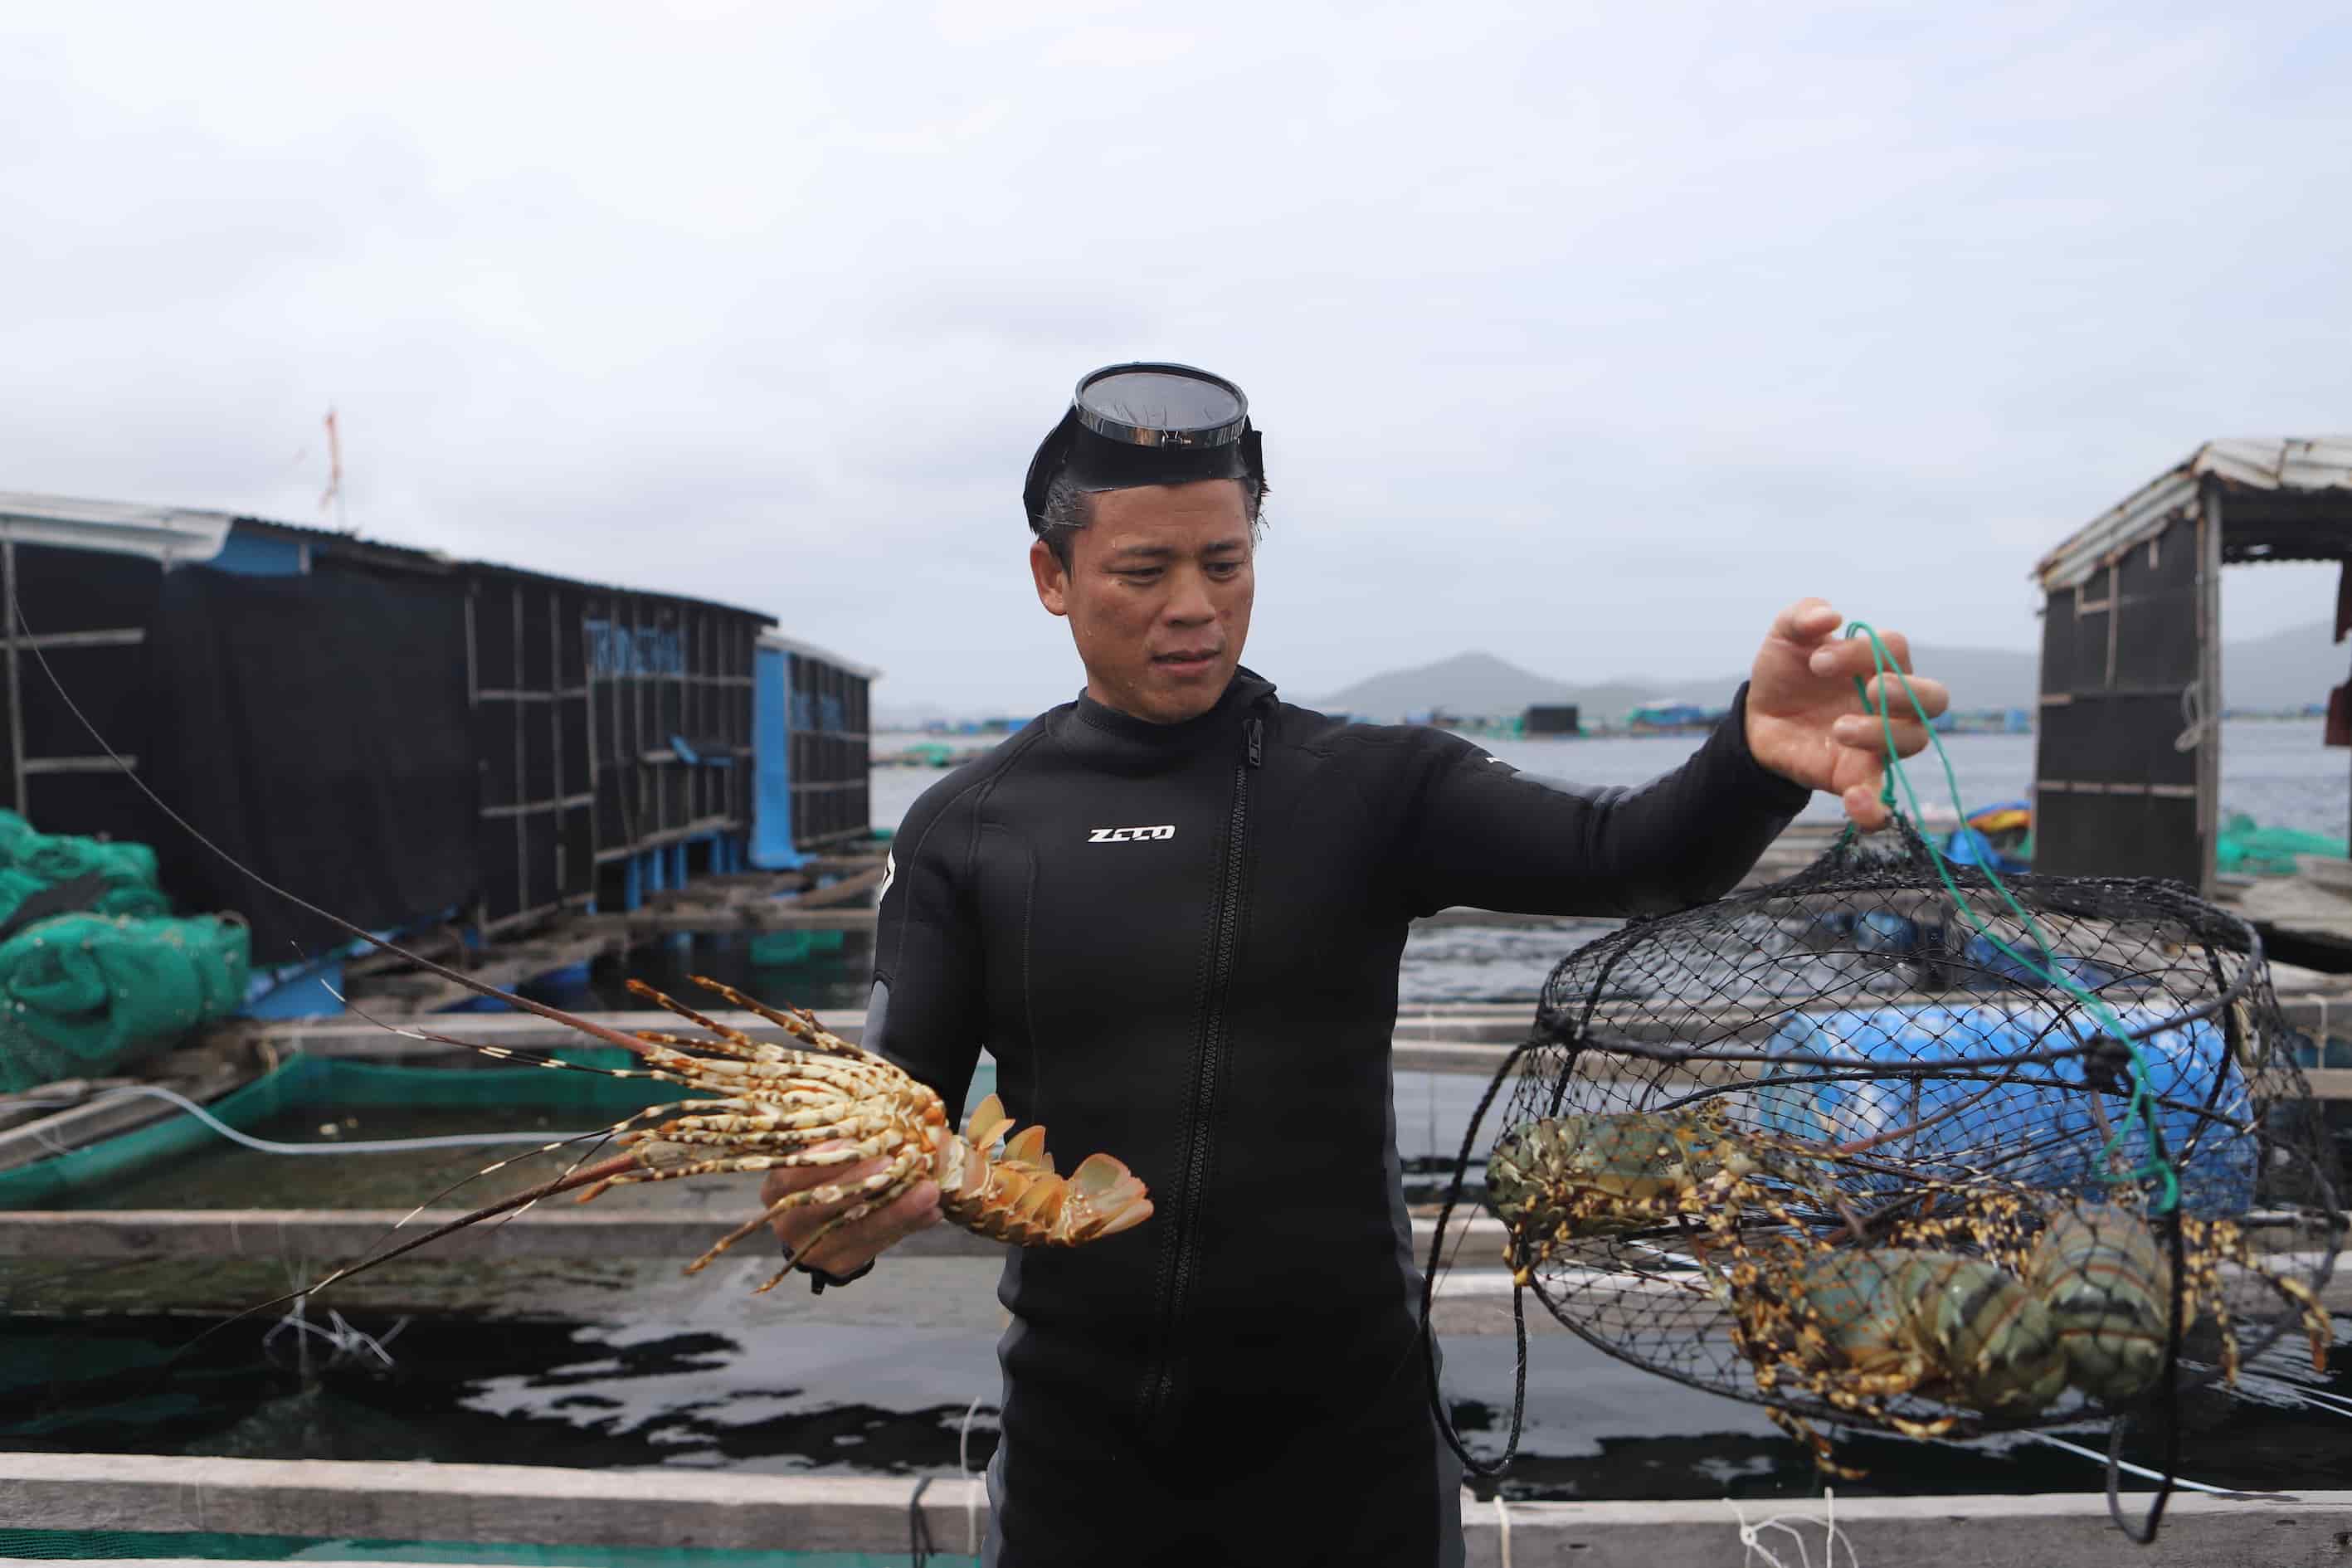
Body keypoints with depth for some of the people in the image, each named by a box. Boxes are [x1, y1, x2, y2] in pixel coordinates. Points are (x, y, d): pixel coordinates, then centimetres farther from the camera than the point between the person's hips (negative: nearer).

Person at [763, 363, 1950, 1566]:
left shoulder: (1375, 787, -4)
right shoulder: (967, 831, -2)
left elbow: (1625, 855, -17)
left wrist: (1757, 755, -39)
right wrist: (834, 1217, -26)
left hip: (1343, 1423, 0)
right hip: (1081, 1431, 1)